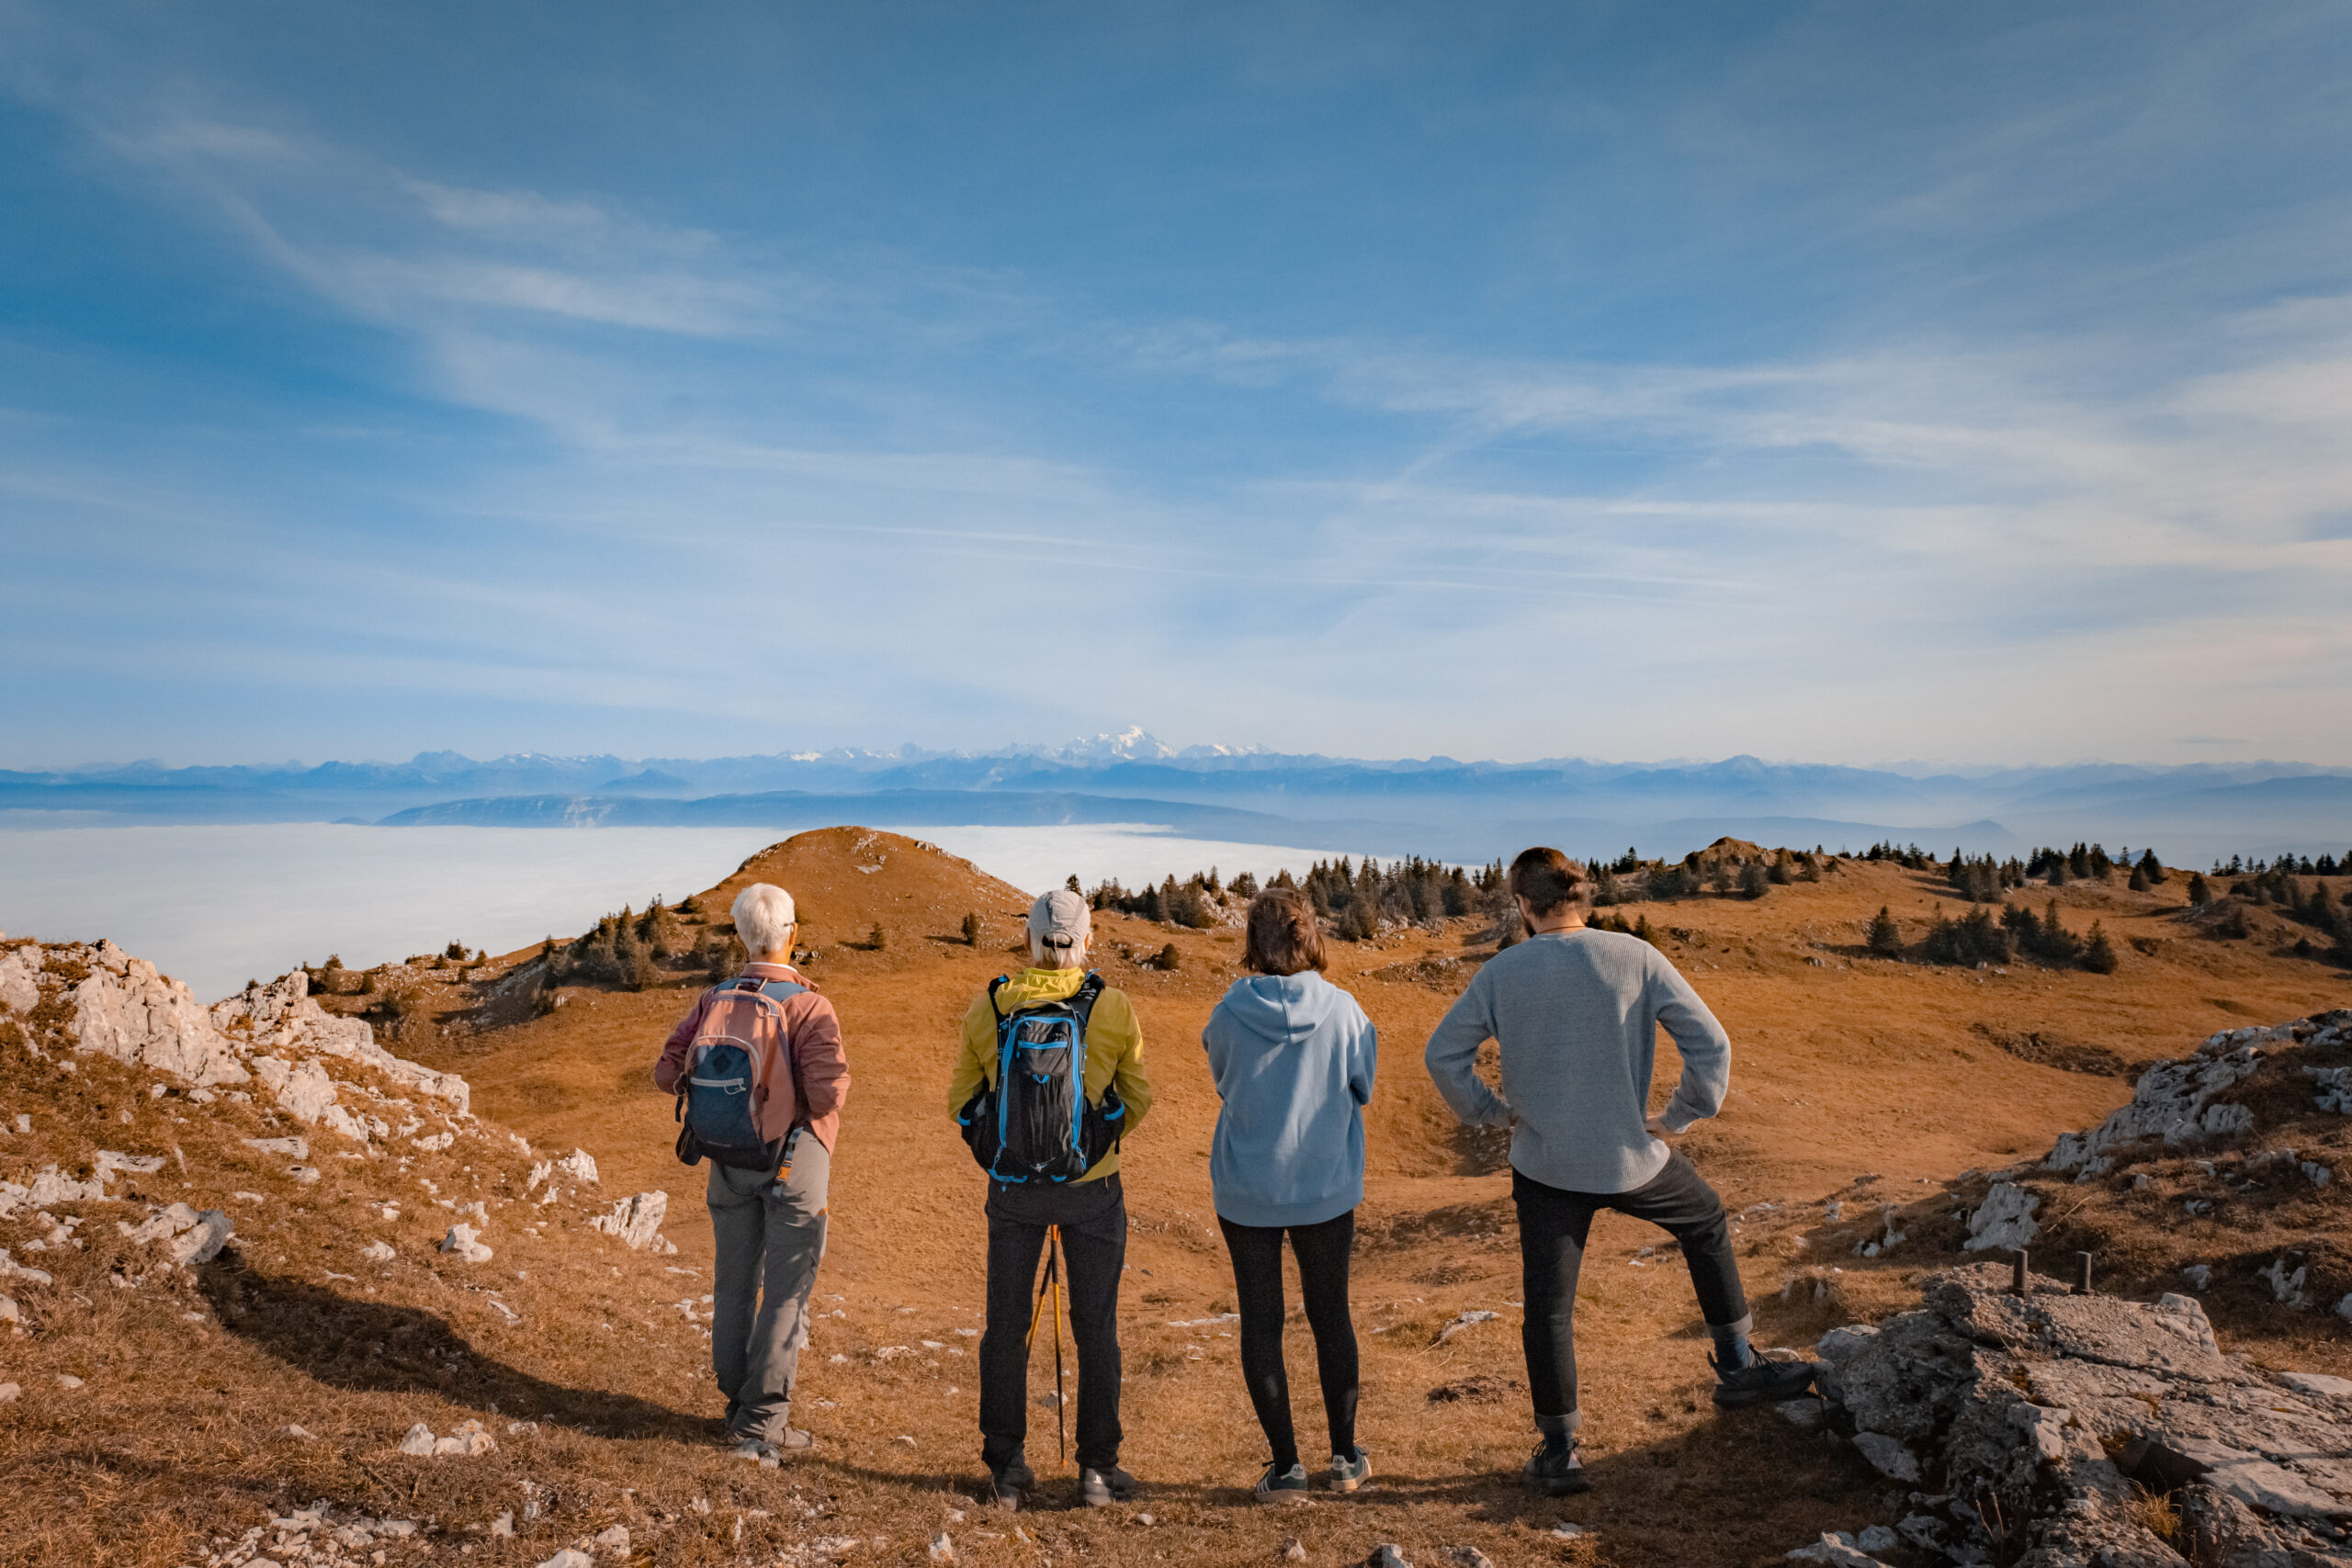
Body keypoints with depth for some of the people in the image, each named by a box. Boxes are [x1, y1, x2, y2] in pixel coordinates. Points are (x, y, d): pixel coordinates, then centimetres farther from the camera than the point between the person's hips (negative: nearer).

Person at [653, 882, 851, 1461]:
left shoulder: (714, 1001, -2)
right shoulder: (809, 1006, -17)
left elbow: (669, 1071, -1)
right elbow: (829, 1090, -25)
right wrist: (815, 1091, -3)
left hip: (730, 1157, 5)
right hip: (794, 1156, -5)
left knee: (734, 1284, 15)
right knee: (786, 1291, 4)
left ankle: (739, 1409, 26)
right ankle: (763, 1421, 7)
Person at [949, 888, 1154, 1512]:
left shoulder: (986, 1007, -6)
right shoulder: (1114, 1008, -10)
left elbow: (961, 1101, 2)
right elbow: (1136, 1101, -1)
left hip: (1012, 1187, 1)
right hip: (1091, 1187, -1)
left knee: (1005, 1327, 14)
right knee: (1096, 1330, 11)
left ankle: (1006, 1467, 22)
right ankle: (1098, 1468, 19)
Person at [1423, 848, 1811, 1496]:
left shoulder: (1502, 971, -7)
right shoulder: (1636, 958, -10)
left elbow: (1442, 1054, -7)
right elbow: (1711, 1043, -10)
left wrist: (1491, 1111, 5)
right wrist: (1679, 1116, 2)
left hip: (1544, 1167, 0)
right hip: (1631, 1158, 0)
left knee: (1548, 1308, 12)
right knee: (1706, 1223, 29)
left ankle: (1559, 1451, 19)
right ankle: (1737, 1364, 38)